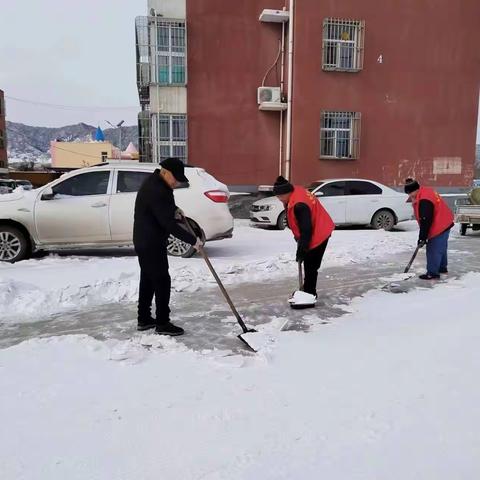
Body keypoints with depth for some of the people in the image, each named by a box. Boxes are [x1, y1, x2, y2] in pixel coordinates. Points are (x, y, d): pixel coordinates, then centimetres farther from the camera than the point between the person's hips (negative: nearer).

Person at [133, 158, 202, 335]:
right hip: (151, 244, -11)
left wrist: (174, 209, 8)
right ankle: (162, 323, 5)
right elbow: (168, 224, -27)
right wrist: (193, 240, -22)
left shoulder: (154, 183, 8)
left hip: (144, 241, 11)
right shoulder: (156, 191, -25)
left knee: (148, 280, 16)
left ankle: (144, 319, 27)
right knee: (162, 281, -3)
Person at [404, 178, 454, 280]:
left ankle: (432, 273, 0)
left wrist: (422, 237, -23)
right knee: (441, 248, 23)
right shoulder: (424, 193, 4)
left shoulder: (424, 201, -30)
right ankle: (442, 268, 39)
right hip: (444, 224, 11)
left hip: (439, 227, -11)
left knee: (434, 250, -6)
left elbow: (426, 221, -29)